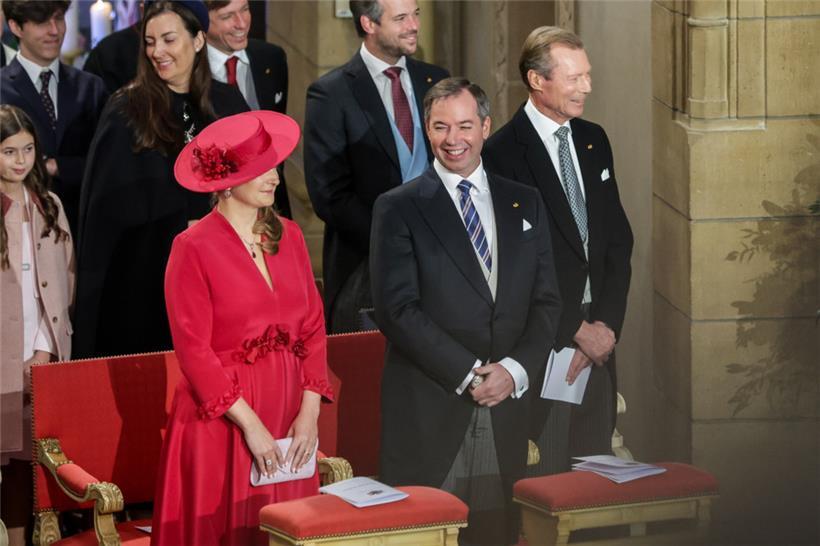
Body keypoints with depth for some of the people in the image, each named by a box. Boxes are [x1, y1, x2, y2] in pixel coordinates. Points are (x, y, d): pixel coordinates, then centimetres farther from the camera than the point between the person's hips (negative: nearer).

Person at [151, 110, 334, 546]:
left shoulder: (288, 236, 8)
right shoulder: (194, 248, -9)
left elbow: (313, 327, 7)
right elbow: (195, 351, -11)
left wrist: (309, 411, -4)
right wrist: (250, 424, -14)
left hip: (289, 414, 5)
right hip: (221, 420, -5)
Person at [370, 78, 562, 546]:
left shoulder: (526, 204, 13)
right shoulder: (398, 208, 1)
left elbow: (546, 302, 10)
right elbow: (398, 309, -7)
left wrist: (515, 369, -7)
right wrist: (468, 374, -12)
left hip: (505, 405, 3)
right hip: (429, 410, -3)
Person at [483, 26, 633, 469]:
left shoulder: (594, 141, 11)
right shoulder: (503, 153, -10)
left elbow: (618, 240, 11)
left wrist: (607, 323, -1)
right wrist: (576, 329, -9)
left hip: (599, 336, 6)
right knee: (545, 476, -3)